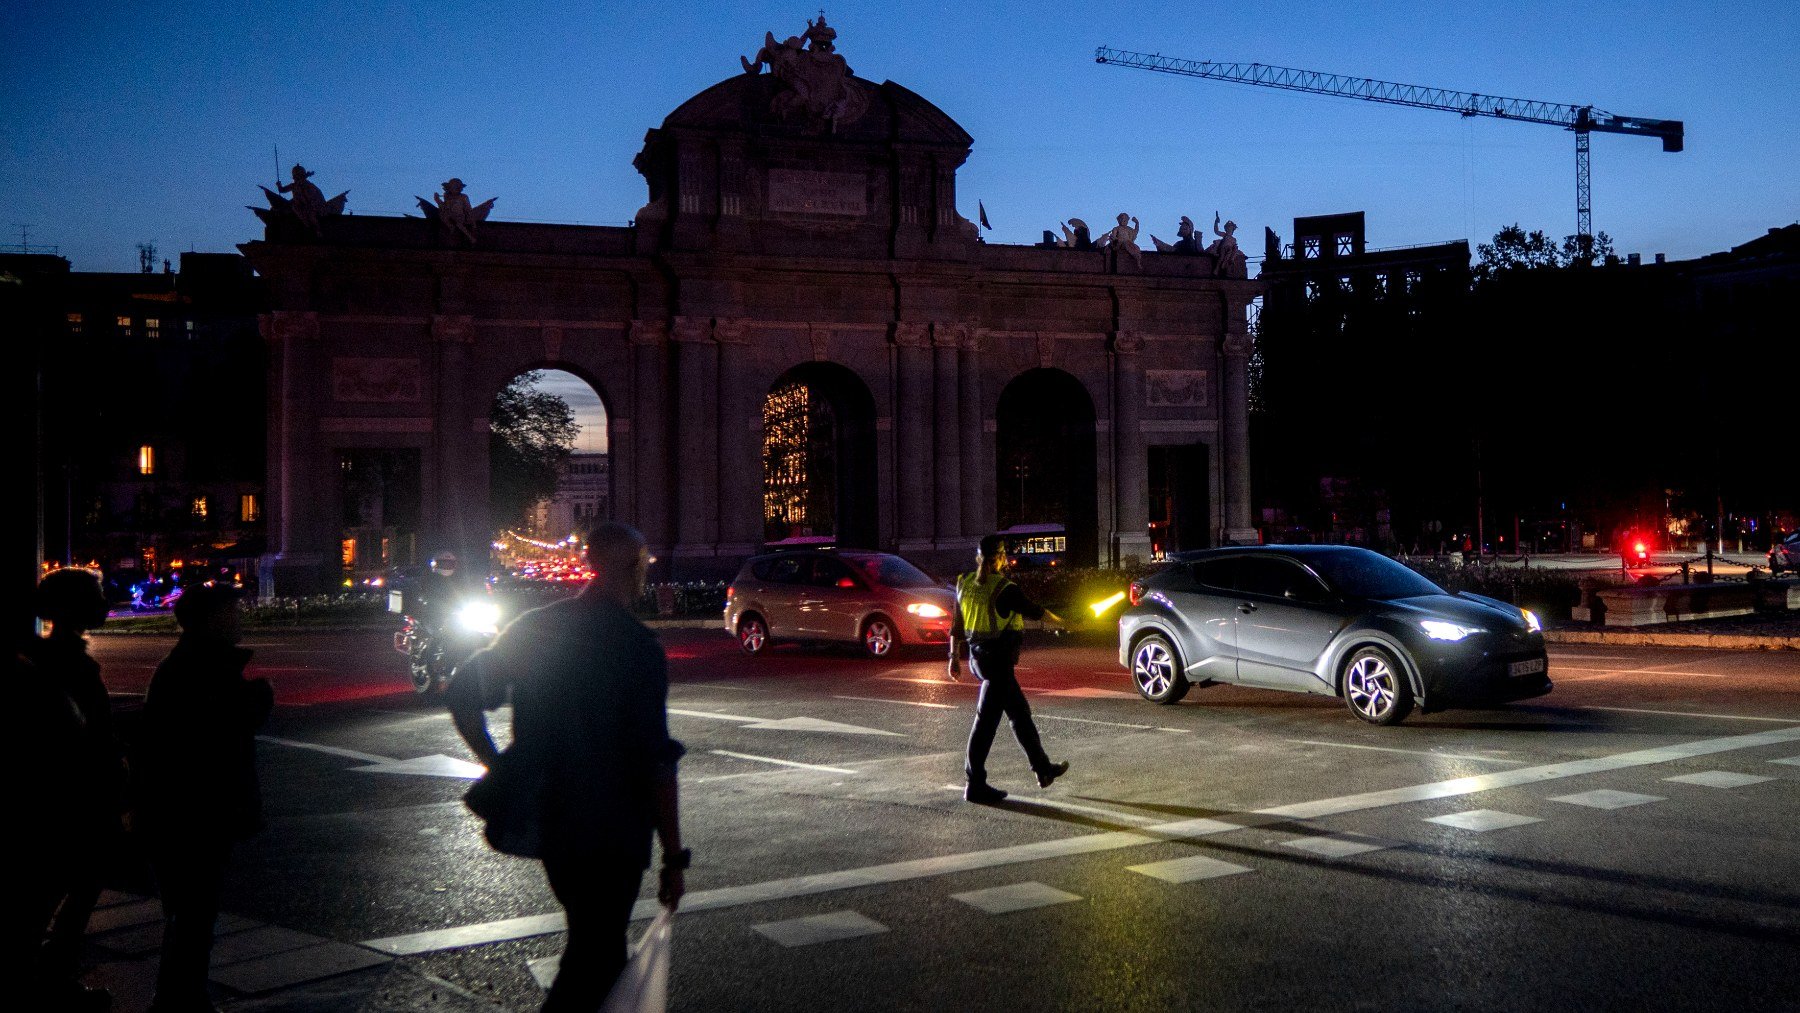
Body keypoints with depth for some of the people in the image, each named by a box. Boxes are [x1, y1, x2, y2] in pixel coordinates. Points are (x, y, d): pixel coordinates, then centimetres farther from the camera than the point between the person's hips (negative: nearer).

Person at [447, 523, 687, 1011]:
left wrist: (497, 767, 12)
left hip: (546, 821, 7)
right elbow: (656, 761, -18)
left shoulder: (533, 627, 3)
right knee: (594, 959, 4)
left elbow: (461, 694, 7)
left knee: (590, 945, 25)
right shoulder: (638, 647, -15)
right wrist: (673, 856, -13)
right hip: (610, 832, -6)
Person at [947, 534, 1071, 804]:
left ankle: (1043, 769, 30)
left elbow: (956, 625, 9)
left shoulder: (965, 584, 4)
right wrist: (1060, 622, 15)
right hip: (999, 659, -8)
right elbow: (1034, 610, -2)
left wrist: (954, 657, 17)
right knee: (987, 720, -4)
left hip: (978, 657, 8)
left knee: (1020, 713, 19)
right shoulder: (1005, 589, -16)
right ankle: (975, 784, -1)